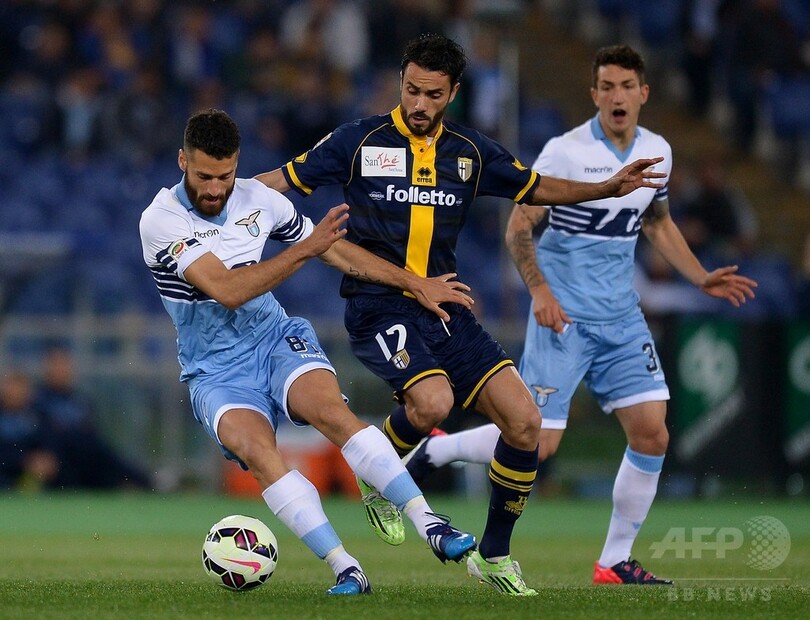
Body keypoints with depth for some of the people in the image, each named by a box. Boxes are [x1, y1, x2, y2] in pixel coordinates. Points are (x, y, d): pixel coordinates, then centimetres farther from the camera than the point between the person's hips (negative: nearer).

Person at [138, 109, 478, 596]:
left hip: (277, 340, 3)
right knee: (258, 451, -32)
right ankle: (346, 570, -32)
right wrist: (304, 249, -24)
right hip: (217, 370, -2)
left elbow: (335, 249, 15)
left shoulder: (257, 199, 2)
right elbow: (227, 290, -23)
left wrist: (415, 283, 15)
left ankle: (429, 524, -32)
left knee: (331, 410, -29)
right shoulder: (161, 221, -13)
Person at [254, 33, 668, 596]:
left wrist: (608, 188, 10)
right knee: (433, 401, -33)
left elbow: (536, 189, 21)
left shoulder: (472, 152, 9)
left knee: (525, 423, -8)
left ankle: (494, 555, 11)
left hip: (445, 311, 5)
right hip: (379, 309, -5)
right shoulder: (360, 142, -1)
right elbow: (283, 180, 4)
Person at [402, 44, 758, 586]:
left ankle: (616, 562, 9)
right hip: (563, 316, -6)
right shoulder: (566, 151, -13)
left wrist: (701, 278, 13)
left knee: (652, 434, -4)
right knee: (537, 443, -9)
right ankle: (435, 450, 16)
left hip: (622, 317, 6)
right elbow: (519, 225, -10)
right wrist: (540, 289, -23)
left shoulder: (658, 151, 6)